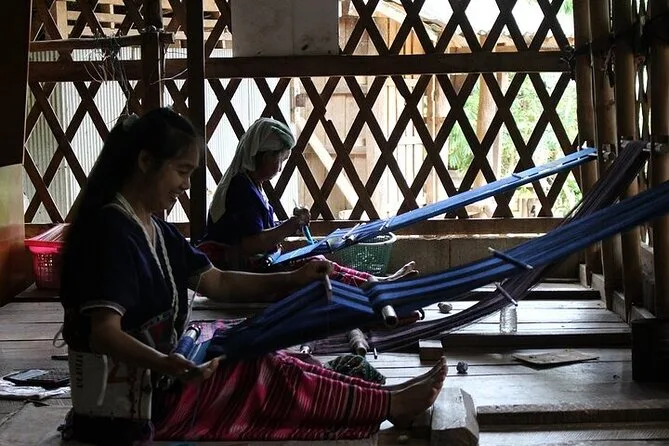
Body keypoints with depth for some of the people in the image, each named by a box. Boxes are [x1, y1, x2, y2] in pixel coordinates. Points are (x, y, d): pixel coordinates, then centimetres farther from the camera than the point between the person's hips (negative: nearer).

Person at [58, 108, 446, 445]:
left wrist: (293, 279, -2)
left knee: (266, 369, -1)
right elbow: (104, 332, -29)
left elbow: (218, 283, 11)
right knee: (266, 375, -10)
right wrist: (165, 364, -47)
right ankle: (388, 404, 1)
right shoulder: (111, 230, -20)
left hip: (154, 381, 9)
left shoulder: (153, 230, 11)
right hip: (127, 406, -9)